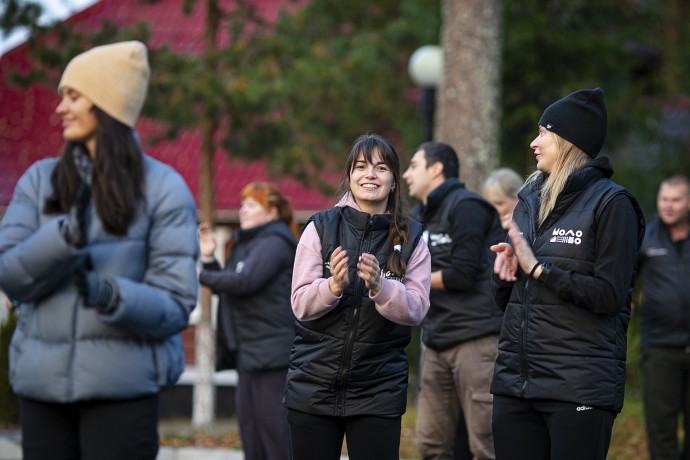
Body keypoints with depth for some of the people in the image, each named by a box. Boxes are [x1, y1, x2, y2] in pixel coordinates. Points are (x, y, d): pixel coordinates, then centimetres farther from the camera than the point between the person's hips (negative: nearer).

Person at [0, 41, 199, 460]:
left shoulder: (162, 188, -1)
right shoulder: (40, 180, 9)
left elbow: (175, 305, -5)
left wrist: (112, 296, -24)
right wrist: (63, 237, -17)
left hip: (123, 382, -3)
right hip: (42, 379, 3)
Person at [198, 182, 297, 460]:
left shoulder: (274, 242, -9)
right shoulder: (246, 244, 21)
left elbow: (245, 281, -21)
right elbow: (227, 289, 21)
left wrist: (203, 276, -9)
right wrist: (208, 258, 9)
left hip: (272, 355, -10)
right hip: (248, 356, 10)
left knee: (277, 437, -10)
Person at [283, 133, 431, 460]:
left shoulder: (410, 238, 3)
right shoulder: (320, 228, 1)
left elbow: (417, 309, -7)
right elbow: (301, 305, -5)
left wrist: (379, 286, -25)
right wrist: (334, 285, -24)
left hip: (379, 391, 0)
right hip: (314, 383, 0)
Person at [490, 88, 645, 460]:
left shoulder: (610, 203, -4)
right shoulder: (529, 201, 16)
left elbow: (609, 296, -13)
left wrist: (538, 269, -12)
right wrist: (504, 271, -1)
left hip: (579, 386, -6)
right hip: (515, 380, 7)